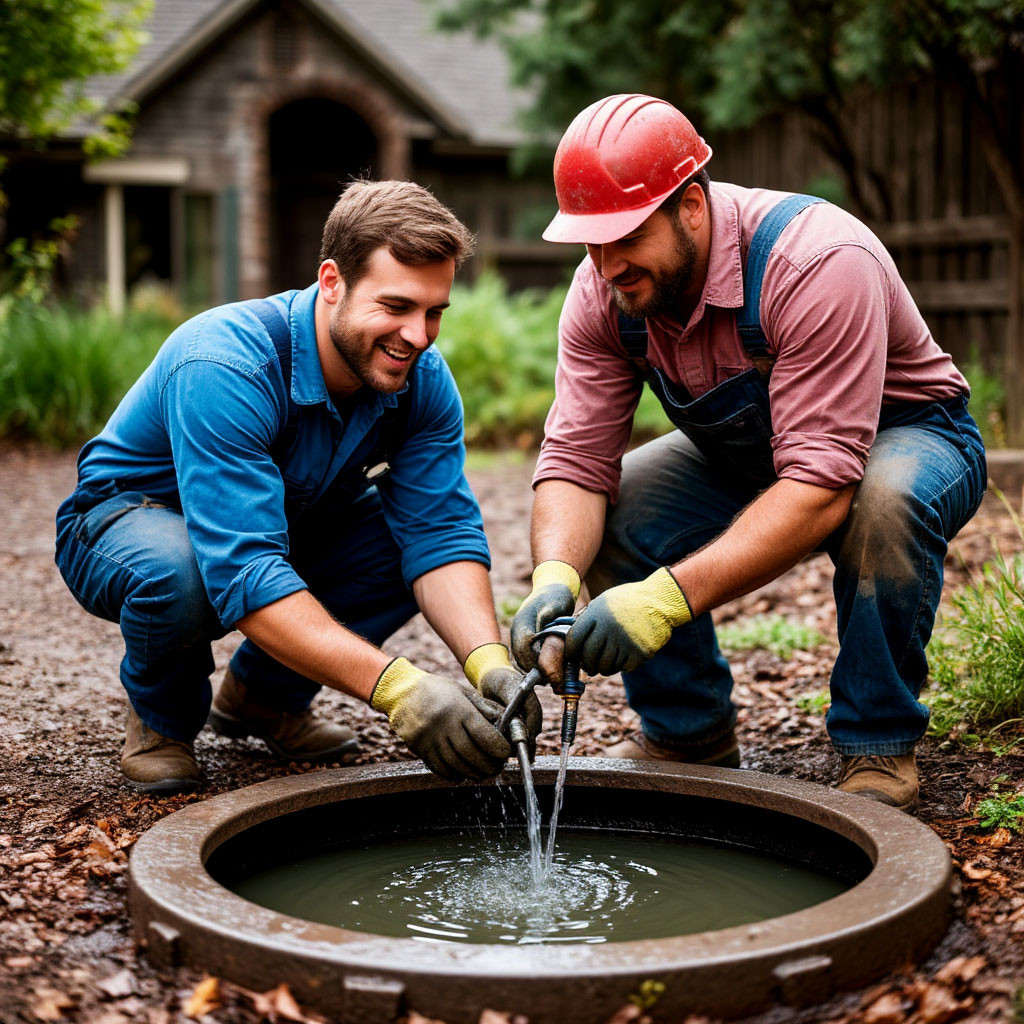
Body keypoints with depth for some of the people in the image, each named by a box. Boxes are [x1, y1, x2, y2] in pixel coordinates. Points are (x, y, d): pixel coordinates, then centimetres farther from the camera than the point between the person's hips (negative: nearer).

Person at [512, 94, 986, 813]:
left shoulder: (818, 262, -37)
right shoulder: (605, 290, -17)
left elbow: (821, 488, -43)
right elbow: (576, 462, -19)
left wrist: (670, 595, -52)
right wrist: (555, 578, -40)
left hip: (906, 435, -5)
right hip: (745, 454, 5)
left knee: (883, 504, -39)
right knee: (602, 518, -18)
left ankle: (879, 750, -16)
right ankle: (689, 732, 4)